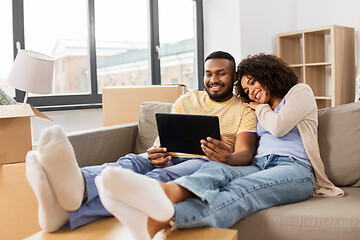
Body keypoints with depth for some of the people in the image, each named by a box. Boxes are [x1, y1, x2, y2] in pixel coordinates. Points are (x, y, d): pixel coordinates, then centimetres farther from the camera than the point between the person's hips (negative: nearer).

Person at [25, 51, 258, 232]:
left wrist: (227, 158, -28)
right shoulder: (187, 100, 24)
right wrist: (156, 153, -12)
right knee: (131, 162, -30)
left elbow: (245, 154, -2)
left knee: (163, 177, -39)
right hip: (171, 159, 5)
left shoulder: (244, 110, 13)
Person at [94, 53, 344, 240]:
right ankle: (165, 191, -64)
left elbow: (279, 126, -3)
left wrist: (260, 108, 15)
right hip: (259, 166, 5)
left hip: (294, 169, -5)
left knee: (241, 190, -36)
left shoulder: (301, 91, 16)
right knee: (216, 169, -30)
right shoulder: (261, 111, 31)